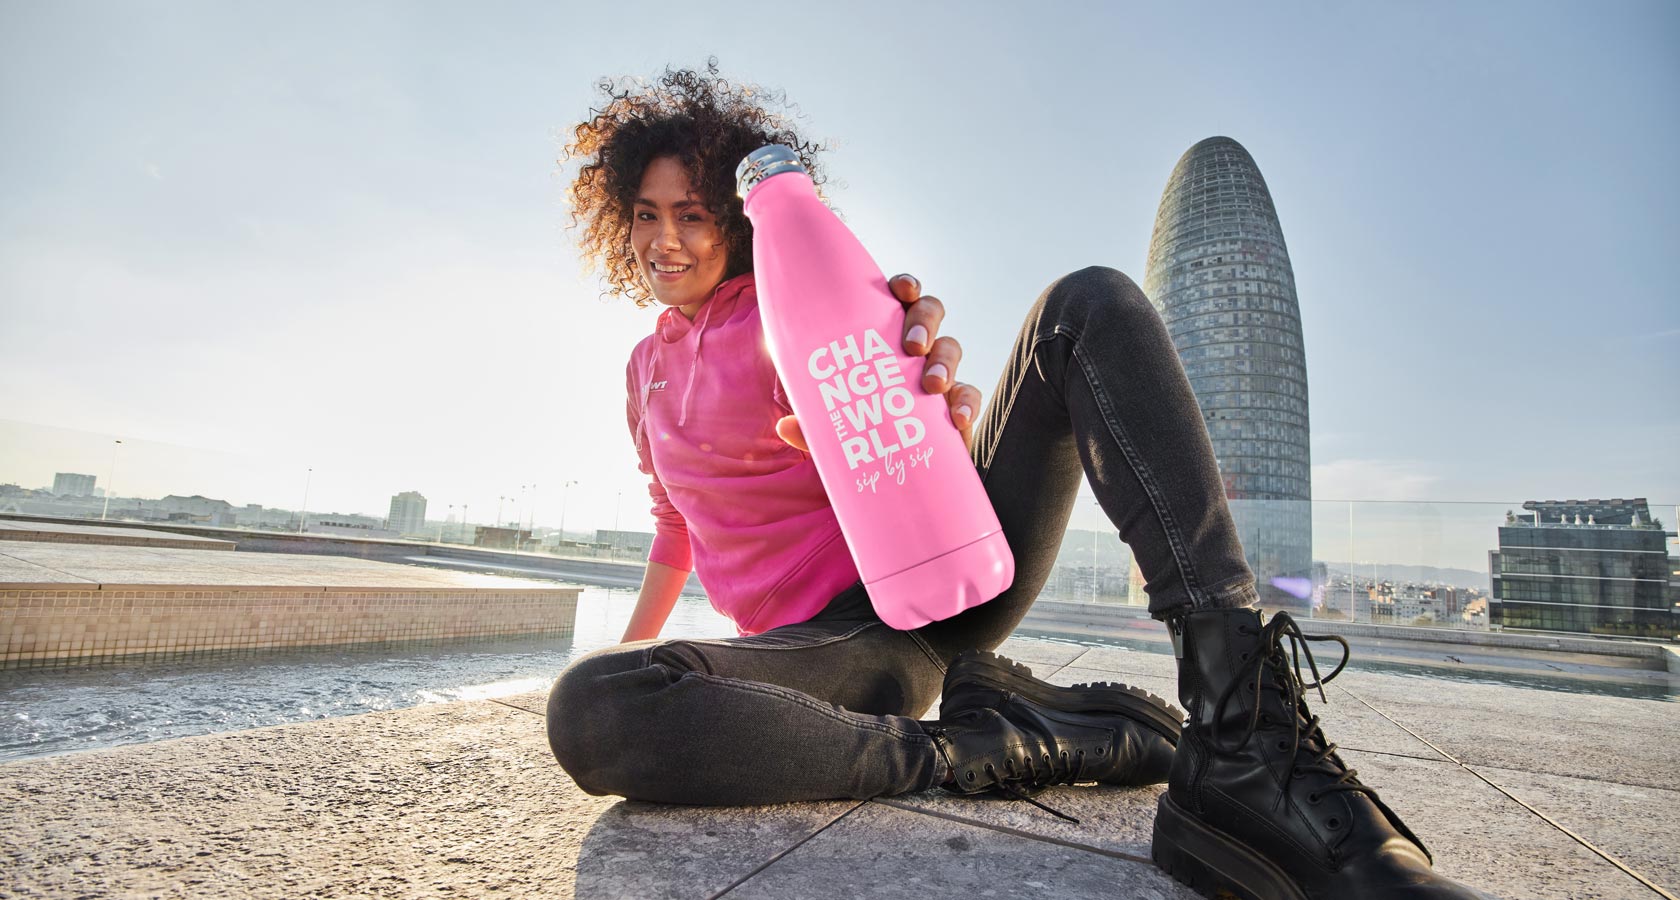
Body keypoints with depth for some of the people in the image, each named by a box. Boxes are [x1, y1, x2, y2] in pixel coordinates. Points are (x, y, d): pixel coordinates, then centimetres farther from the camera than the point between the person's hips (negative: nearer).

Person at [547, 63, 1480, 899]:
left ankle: (1247, 752, -33)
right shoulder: (647, 370, 20)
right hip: (834, 639, 1)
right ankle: (973, 753, -21)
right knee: (589, 710, -30)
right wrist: (635, 637, 37)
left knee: (1092, 301, -21)